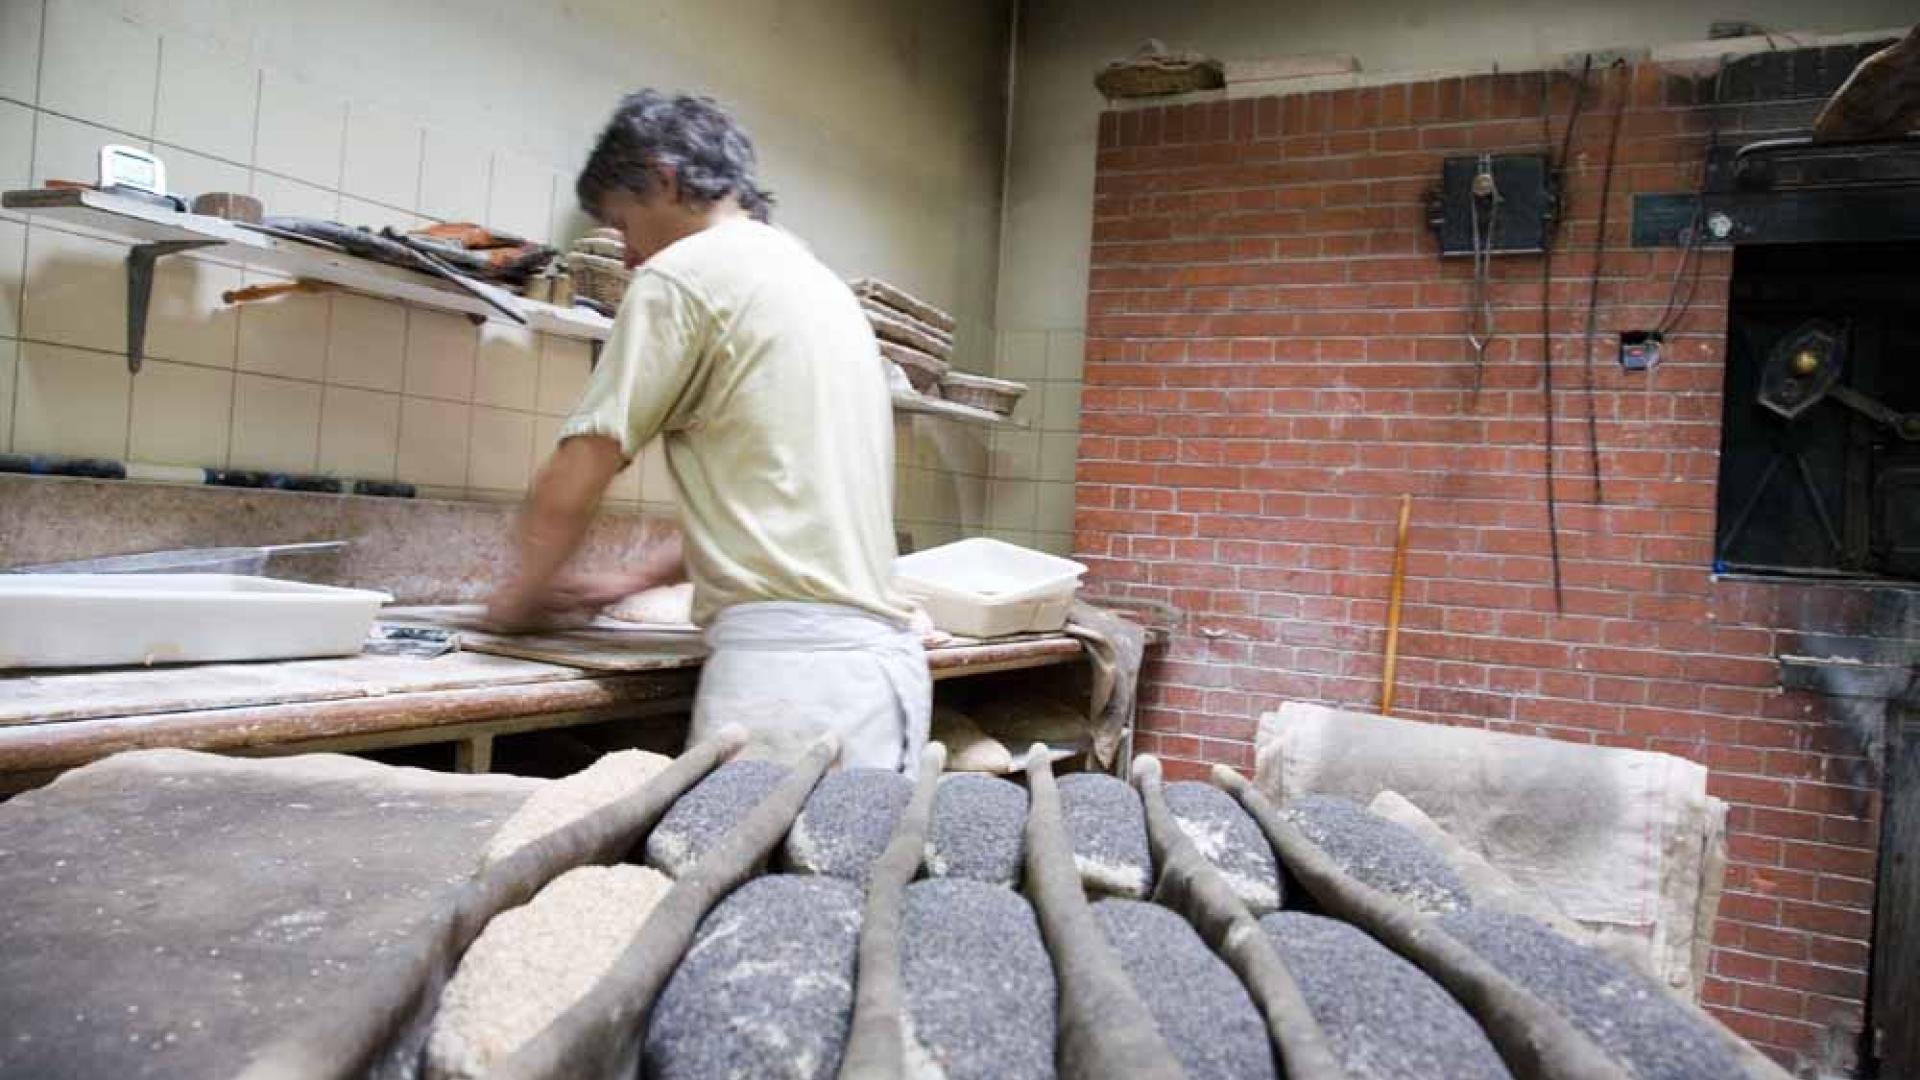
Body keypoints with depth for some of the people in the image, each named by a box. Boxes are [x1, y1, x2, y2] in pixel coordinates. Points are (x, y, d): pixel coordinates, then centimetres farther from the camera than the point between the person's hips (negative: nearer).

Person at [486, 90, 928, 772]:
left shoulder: (687, 270, -2)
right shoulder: (824, 285, 22)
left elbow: (568, 491, -3)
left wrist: (525, 594, 15)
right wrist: (636, 580, 28)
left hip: (787, 662, -8)